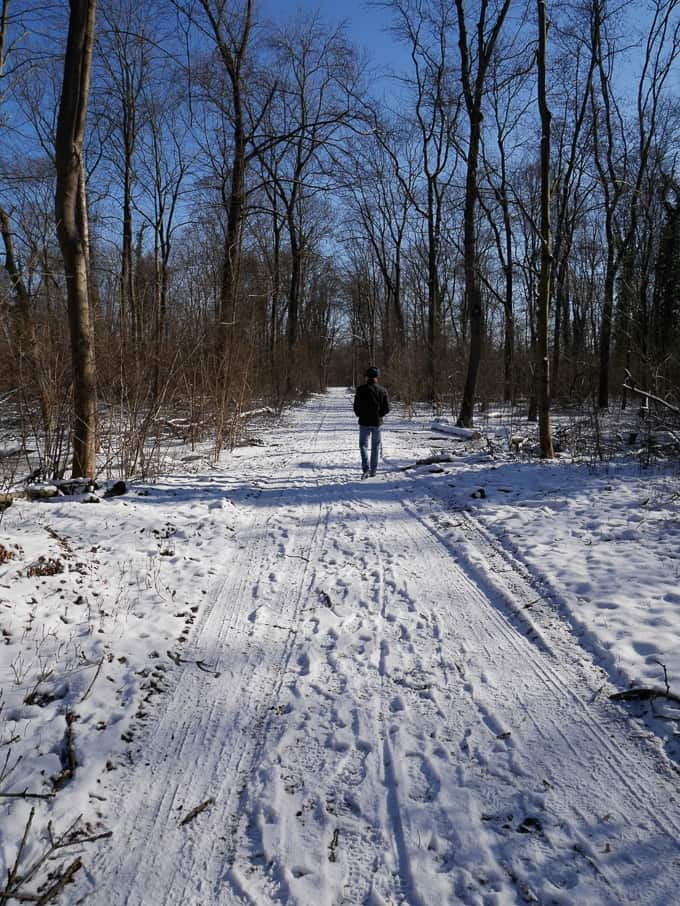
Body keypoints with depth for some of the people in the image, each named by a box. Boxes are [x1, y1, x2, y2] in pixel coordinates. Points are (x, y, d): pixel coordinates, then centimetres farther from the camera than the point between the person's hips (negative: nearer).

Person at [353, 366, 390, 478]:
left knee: (363, 445, 5)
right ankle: (373, 470, 16)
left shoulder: (361, 389, -8)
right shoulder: (382, 390, 0)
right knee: (375, 447, 13)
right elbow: (387, 408, -1)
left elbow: (356, 406, -8)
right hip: (377, 422, 2)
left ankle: (366, 468, -14)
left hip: (364, 422, -2)